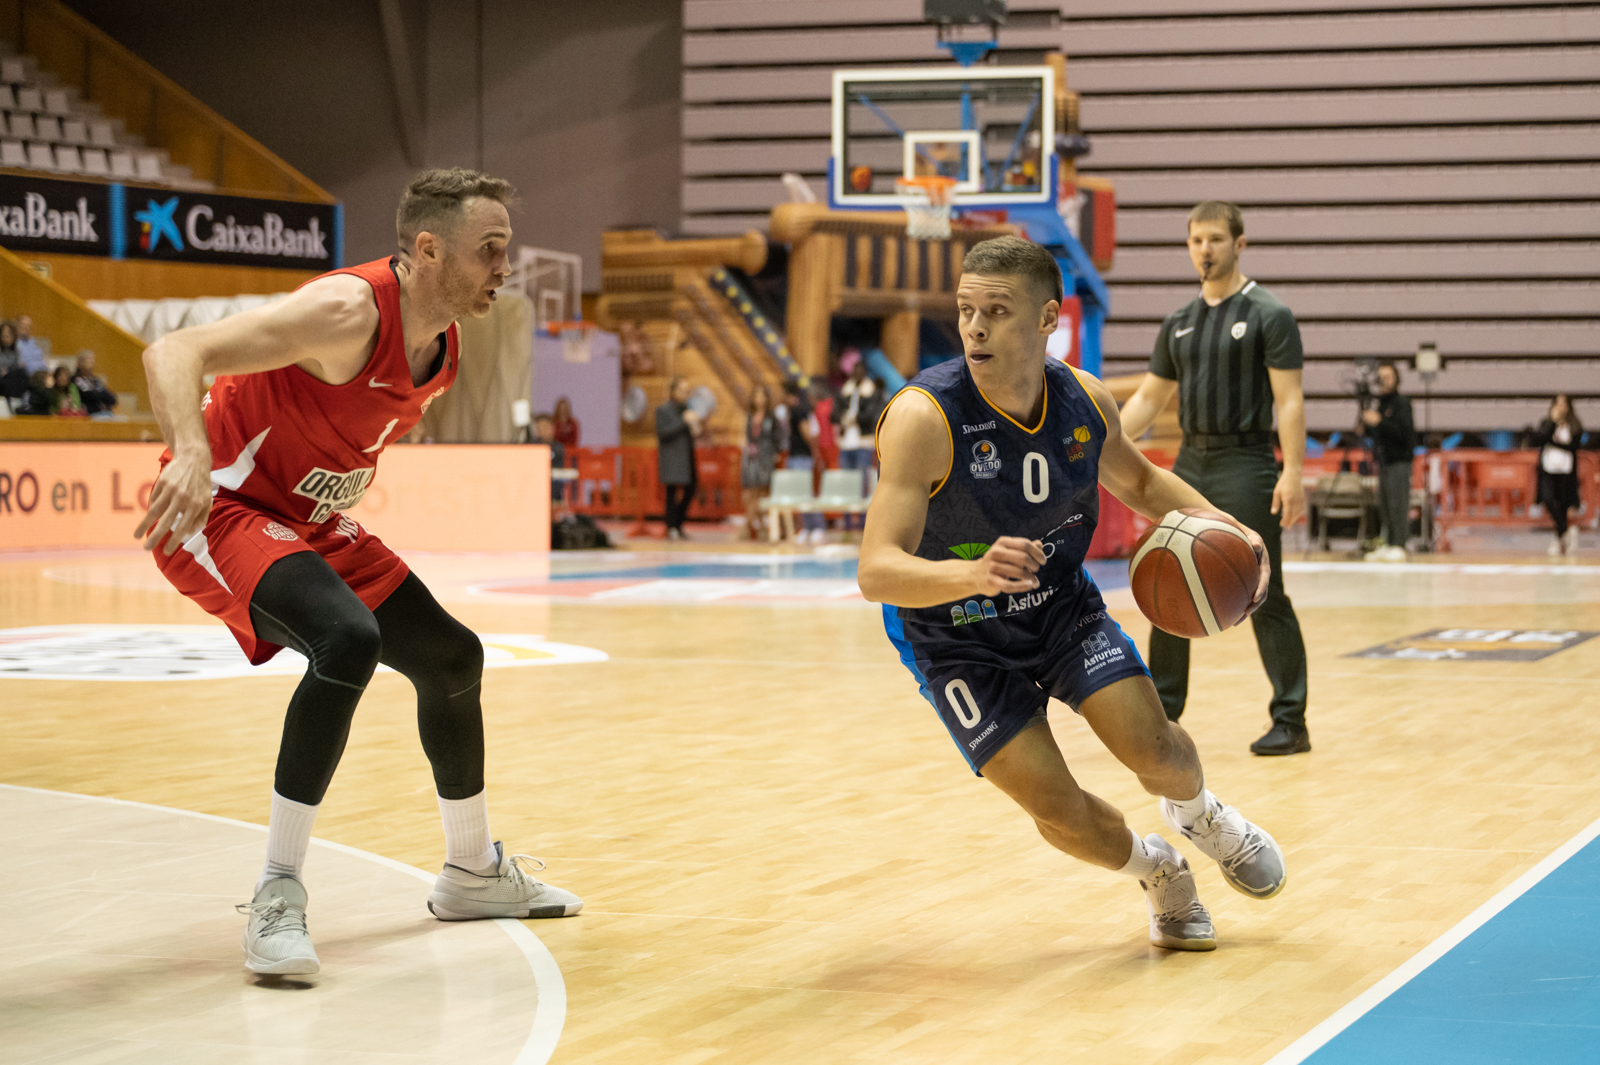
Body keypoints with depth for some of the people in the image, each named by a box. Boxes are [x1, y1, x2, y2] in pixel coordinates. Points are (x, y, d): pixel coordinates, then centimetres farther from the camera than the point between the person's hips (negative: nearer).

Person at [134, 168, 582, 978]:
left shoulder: (444, 348, 0)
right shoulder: (348, 311, -28)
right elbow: (173, 353, -37)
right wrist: (191, 452, -53)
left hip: (309, 519, 10)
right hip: (220, 508, -10)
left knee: (451, 657, 15)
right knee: (349, 640, -33)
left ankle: (473, 872, 36)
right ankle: (276, 897, -25)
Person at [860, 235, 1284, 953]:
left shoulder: (1085, 402, -13)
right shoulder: (924, 417, -31)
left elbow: (1138, 480, 11)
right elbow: (876, 572, -37)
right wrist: (974, 575, -56)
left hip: (1063, 604, 4)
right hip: (959, 637, -4)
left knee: (1153, 748, -11)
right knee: (1057, 809, -11)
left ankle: (1198, 814, 28)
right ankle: (1156, 872, 24)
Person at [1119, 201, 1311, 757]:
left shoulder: (1269, 315, -5)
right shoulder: (1178, 323, 13)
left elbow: (1289, 400, -11)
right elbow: (1149, 398, 17)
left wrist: (1293, 473, -19)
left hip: (1245, 466, -6)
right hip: (1189, 465, 6)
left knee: (1265, 599, -5)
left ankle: (1290, 724, 1)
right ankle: (1162, 715, 17)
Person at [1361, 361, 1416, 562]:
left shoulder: (1402, 404, -6)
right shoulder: (1381, 404, 18)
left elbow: (1405, 432, -17)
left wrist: (1379, 422, -21)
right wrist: (1366, 426, 5)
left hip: (1399, 461, -8)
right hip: (1384, 462, 8)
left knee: (1397, 504, -11)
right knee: (1384, 506, 6)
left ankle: (1398, 547, -11)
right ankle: (1388, 545, 9)